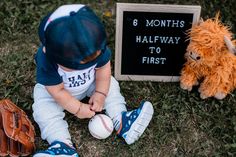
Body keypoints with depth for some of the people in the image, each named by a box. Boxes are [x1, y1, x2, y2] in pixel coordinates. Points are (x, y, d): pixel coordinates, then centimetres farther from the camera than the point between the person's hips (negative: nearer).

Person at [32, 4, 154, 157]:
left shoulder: (97, 46, -32)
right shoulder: (46, 61, -39)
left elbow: (103, 68, -16)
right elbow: (57, 91, -30)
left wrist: (100, 94, -21)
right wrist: (78, 108, -26)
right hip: (56, 88, -2)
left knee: (110, 85, -10)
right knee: (43, 110, -22)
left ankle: (122, 121, -13)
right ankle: (64, 145, -26)